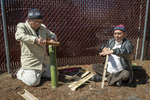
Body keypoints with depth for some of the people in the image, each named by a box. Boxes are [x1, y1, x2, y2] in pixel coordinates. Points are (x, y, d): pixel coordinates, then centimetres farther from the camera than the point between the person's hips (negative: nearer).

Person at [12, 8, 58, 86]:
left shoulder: (42, 27, 6)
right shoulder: (22, 26, -11)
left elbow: (52, 35, 14)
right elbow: (19, 36, -32)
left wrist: (52, 39, -12)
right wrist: (36, 39, -47)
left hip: (44, 60, 7)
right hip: (30, 61, -6)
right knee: (33, 82, -16)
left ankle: (37, 72, 25)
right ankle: (20, 72, 13)